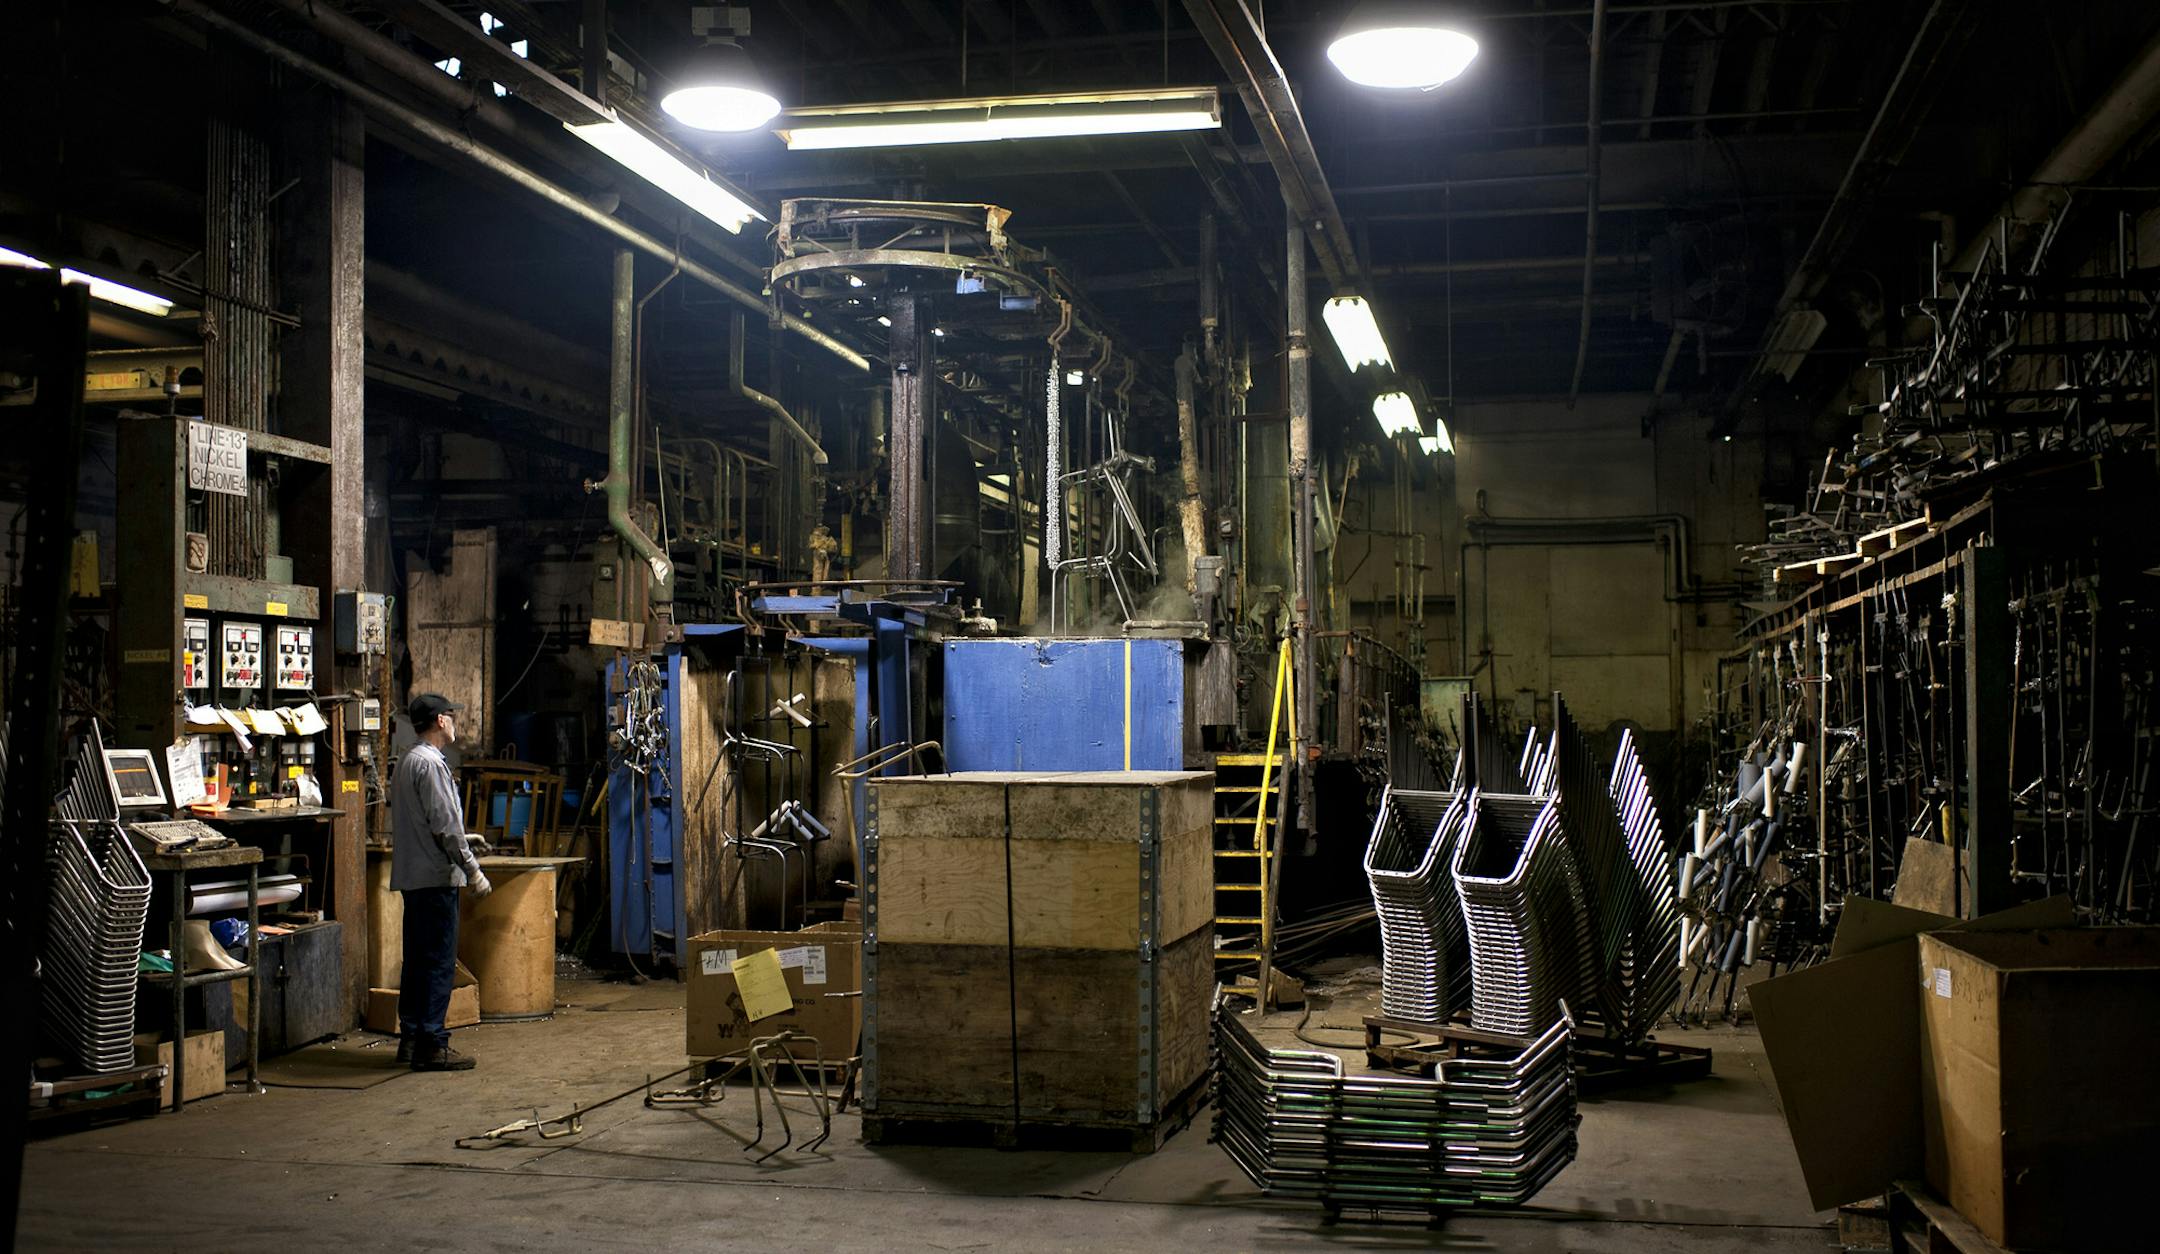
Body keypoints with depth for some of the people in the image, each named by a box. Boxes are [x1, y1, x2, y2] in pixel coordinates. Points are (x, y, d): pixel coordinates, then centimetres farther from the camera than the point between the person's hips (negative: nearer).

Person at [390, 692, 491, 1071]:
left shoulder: (407, 762, 17)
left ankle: (411, 1038, 19)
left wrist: (461, 841, 25)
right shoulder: (430, 763, -14)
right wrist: (472, 869, -15)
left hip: (412, 876, 10)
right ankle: (431, 1045, -8)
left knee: (418, 959, 14)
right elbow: (444, 824, -18)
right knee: (439, 962, -8)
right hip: (436, 875, -10)